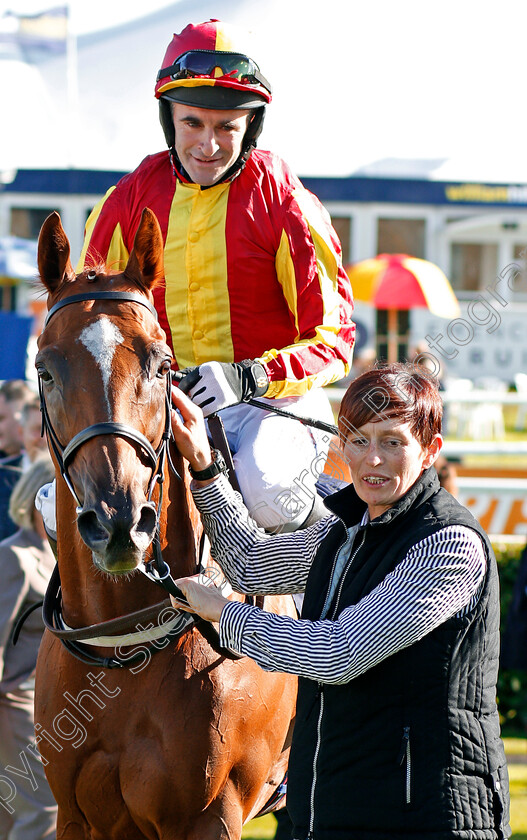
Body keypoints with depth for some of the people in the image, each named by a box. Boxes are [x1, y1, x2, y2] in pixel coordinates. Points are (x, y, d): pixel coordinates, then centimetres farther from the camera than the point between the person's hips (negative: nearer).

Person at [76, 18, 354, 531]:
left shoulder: (281, 201, -6)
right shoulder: (133, 198, 5)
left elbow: (332, 339, -8)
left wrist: (248, 377, -25)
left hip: (276, 397, -3)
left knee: (265, 492, -36)